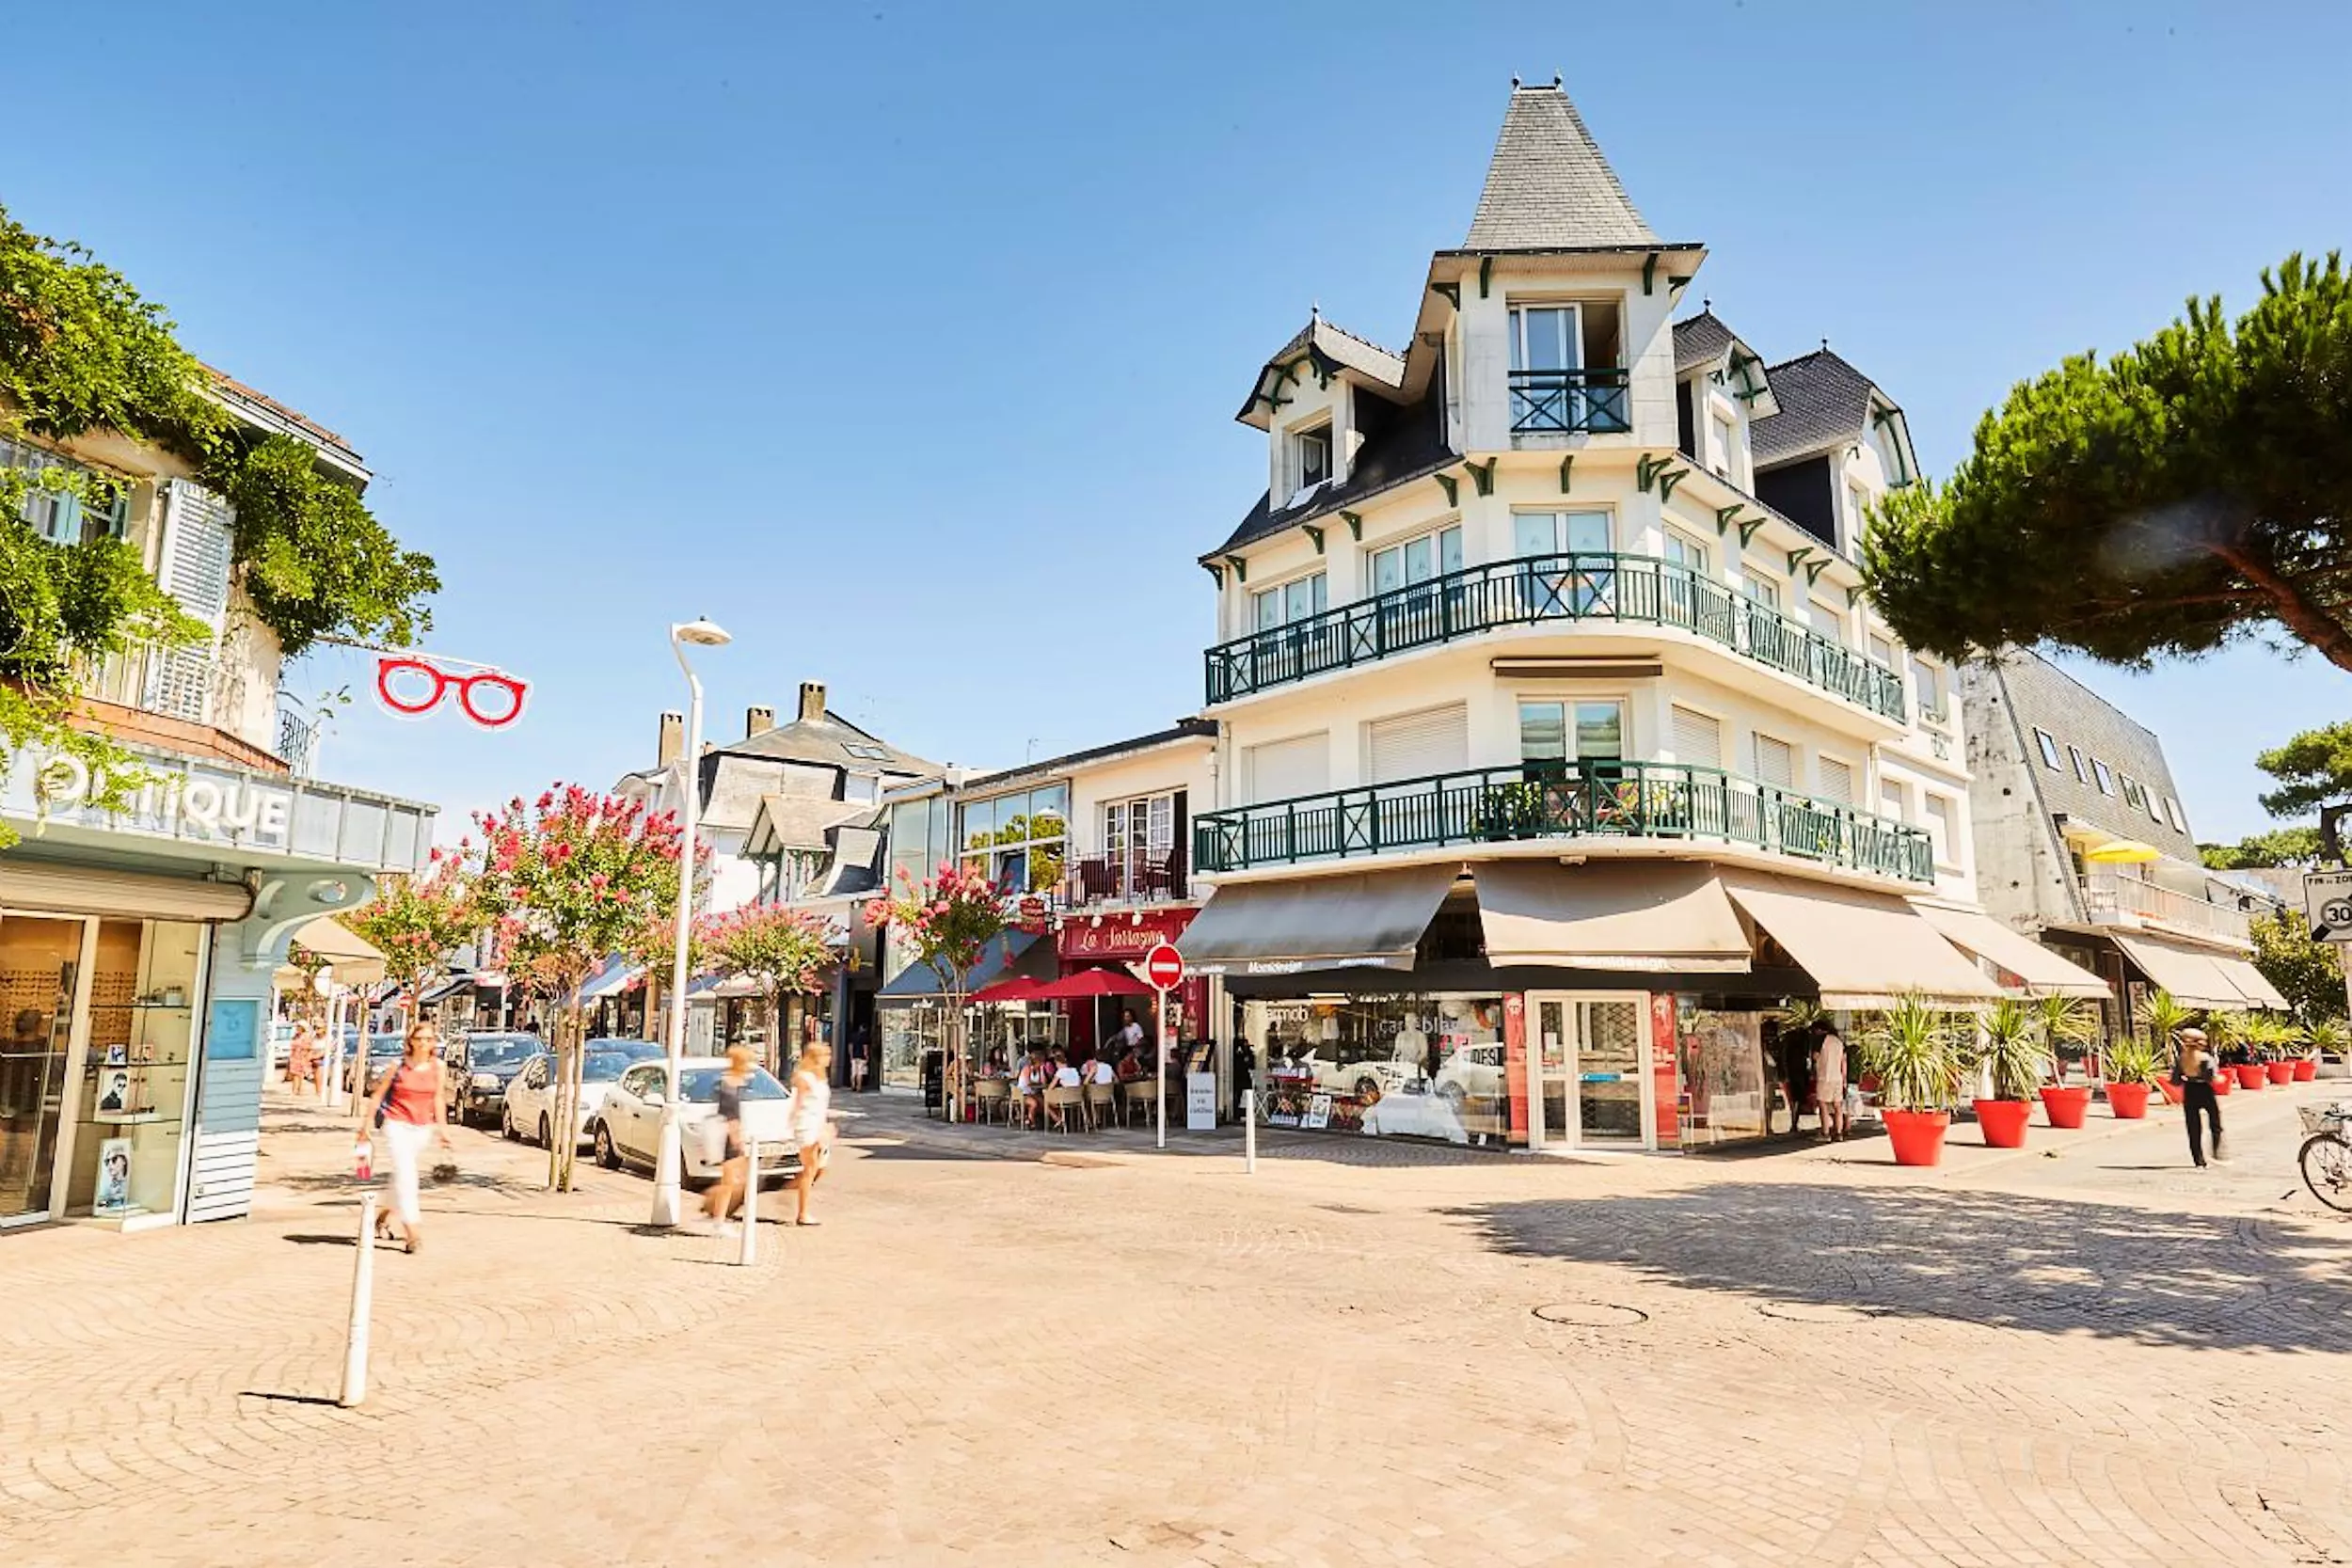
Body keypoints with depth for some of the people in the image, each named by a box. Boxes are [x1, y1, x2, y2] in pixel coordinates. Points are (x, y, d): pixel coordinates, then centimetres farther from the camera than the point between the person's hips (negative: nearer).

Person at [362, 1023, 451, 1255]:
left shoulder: (437, 1066, 1)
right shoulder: (399, 1064, -6)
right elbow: (378, 1094, 2)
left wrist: (443, 1128, 7)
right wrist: (366, 1125, 3)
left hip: (422, 1127, 4)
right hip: (397, 1125, -3)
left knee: (402, 1175, 15)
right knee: (405, 1173, -13)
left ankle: (384, 1217, 38)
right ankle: (411, 1229, -14)